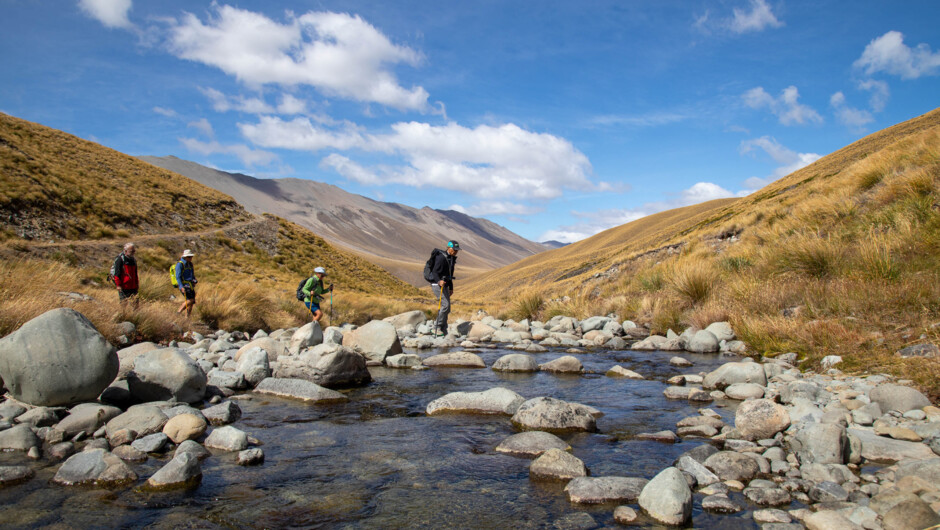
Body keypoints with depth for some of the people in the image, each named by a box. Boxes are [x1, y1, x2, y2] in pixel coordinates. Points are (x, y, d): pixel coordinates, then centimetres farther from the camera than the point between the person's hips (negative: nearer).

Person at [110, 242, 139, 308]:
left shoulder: (133, 260, 13)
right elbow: (117, 273, -12)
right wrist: (118, 285, -15)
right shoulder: (120, 259, -9)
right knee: (123, 303, 0)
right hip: (123, 287, -6)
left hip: (133, 286, 6)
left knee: (135, 303, 5)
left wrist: (137, 283, 21)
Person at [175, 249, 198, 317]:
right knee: (190, 300, -18)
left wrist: (195, 281, 10)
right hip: (184, 285, -8)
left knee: (192, 302, 2)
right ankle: (178, 312, -6)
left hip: (190, 285, 8)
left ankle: (187, 316, 9)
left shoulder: (190, 264, 14)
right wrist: (181, 287, -24)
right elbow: (178, 277, -16)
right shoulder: (180, 264, -10)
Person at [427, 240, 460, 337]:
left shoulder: (451, 258, 13)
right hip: (437, 284, -9)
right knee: (445, 305, -18)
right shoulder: (441, 257, -17)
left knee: (447, 308, 7)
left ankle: (443, 330, 12)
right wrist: (439, 281, -41)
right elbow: (434, 272, -22)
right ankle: (437, 327, -13)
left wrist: (451, 288, 24)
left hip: (444, 284, 10)